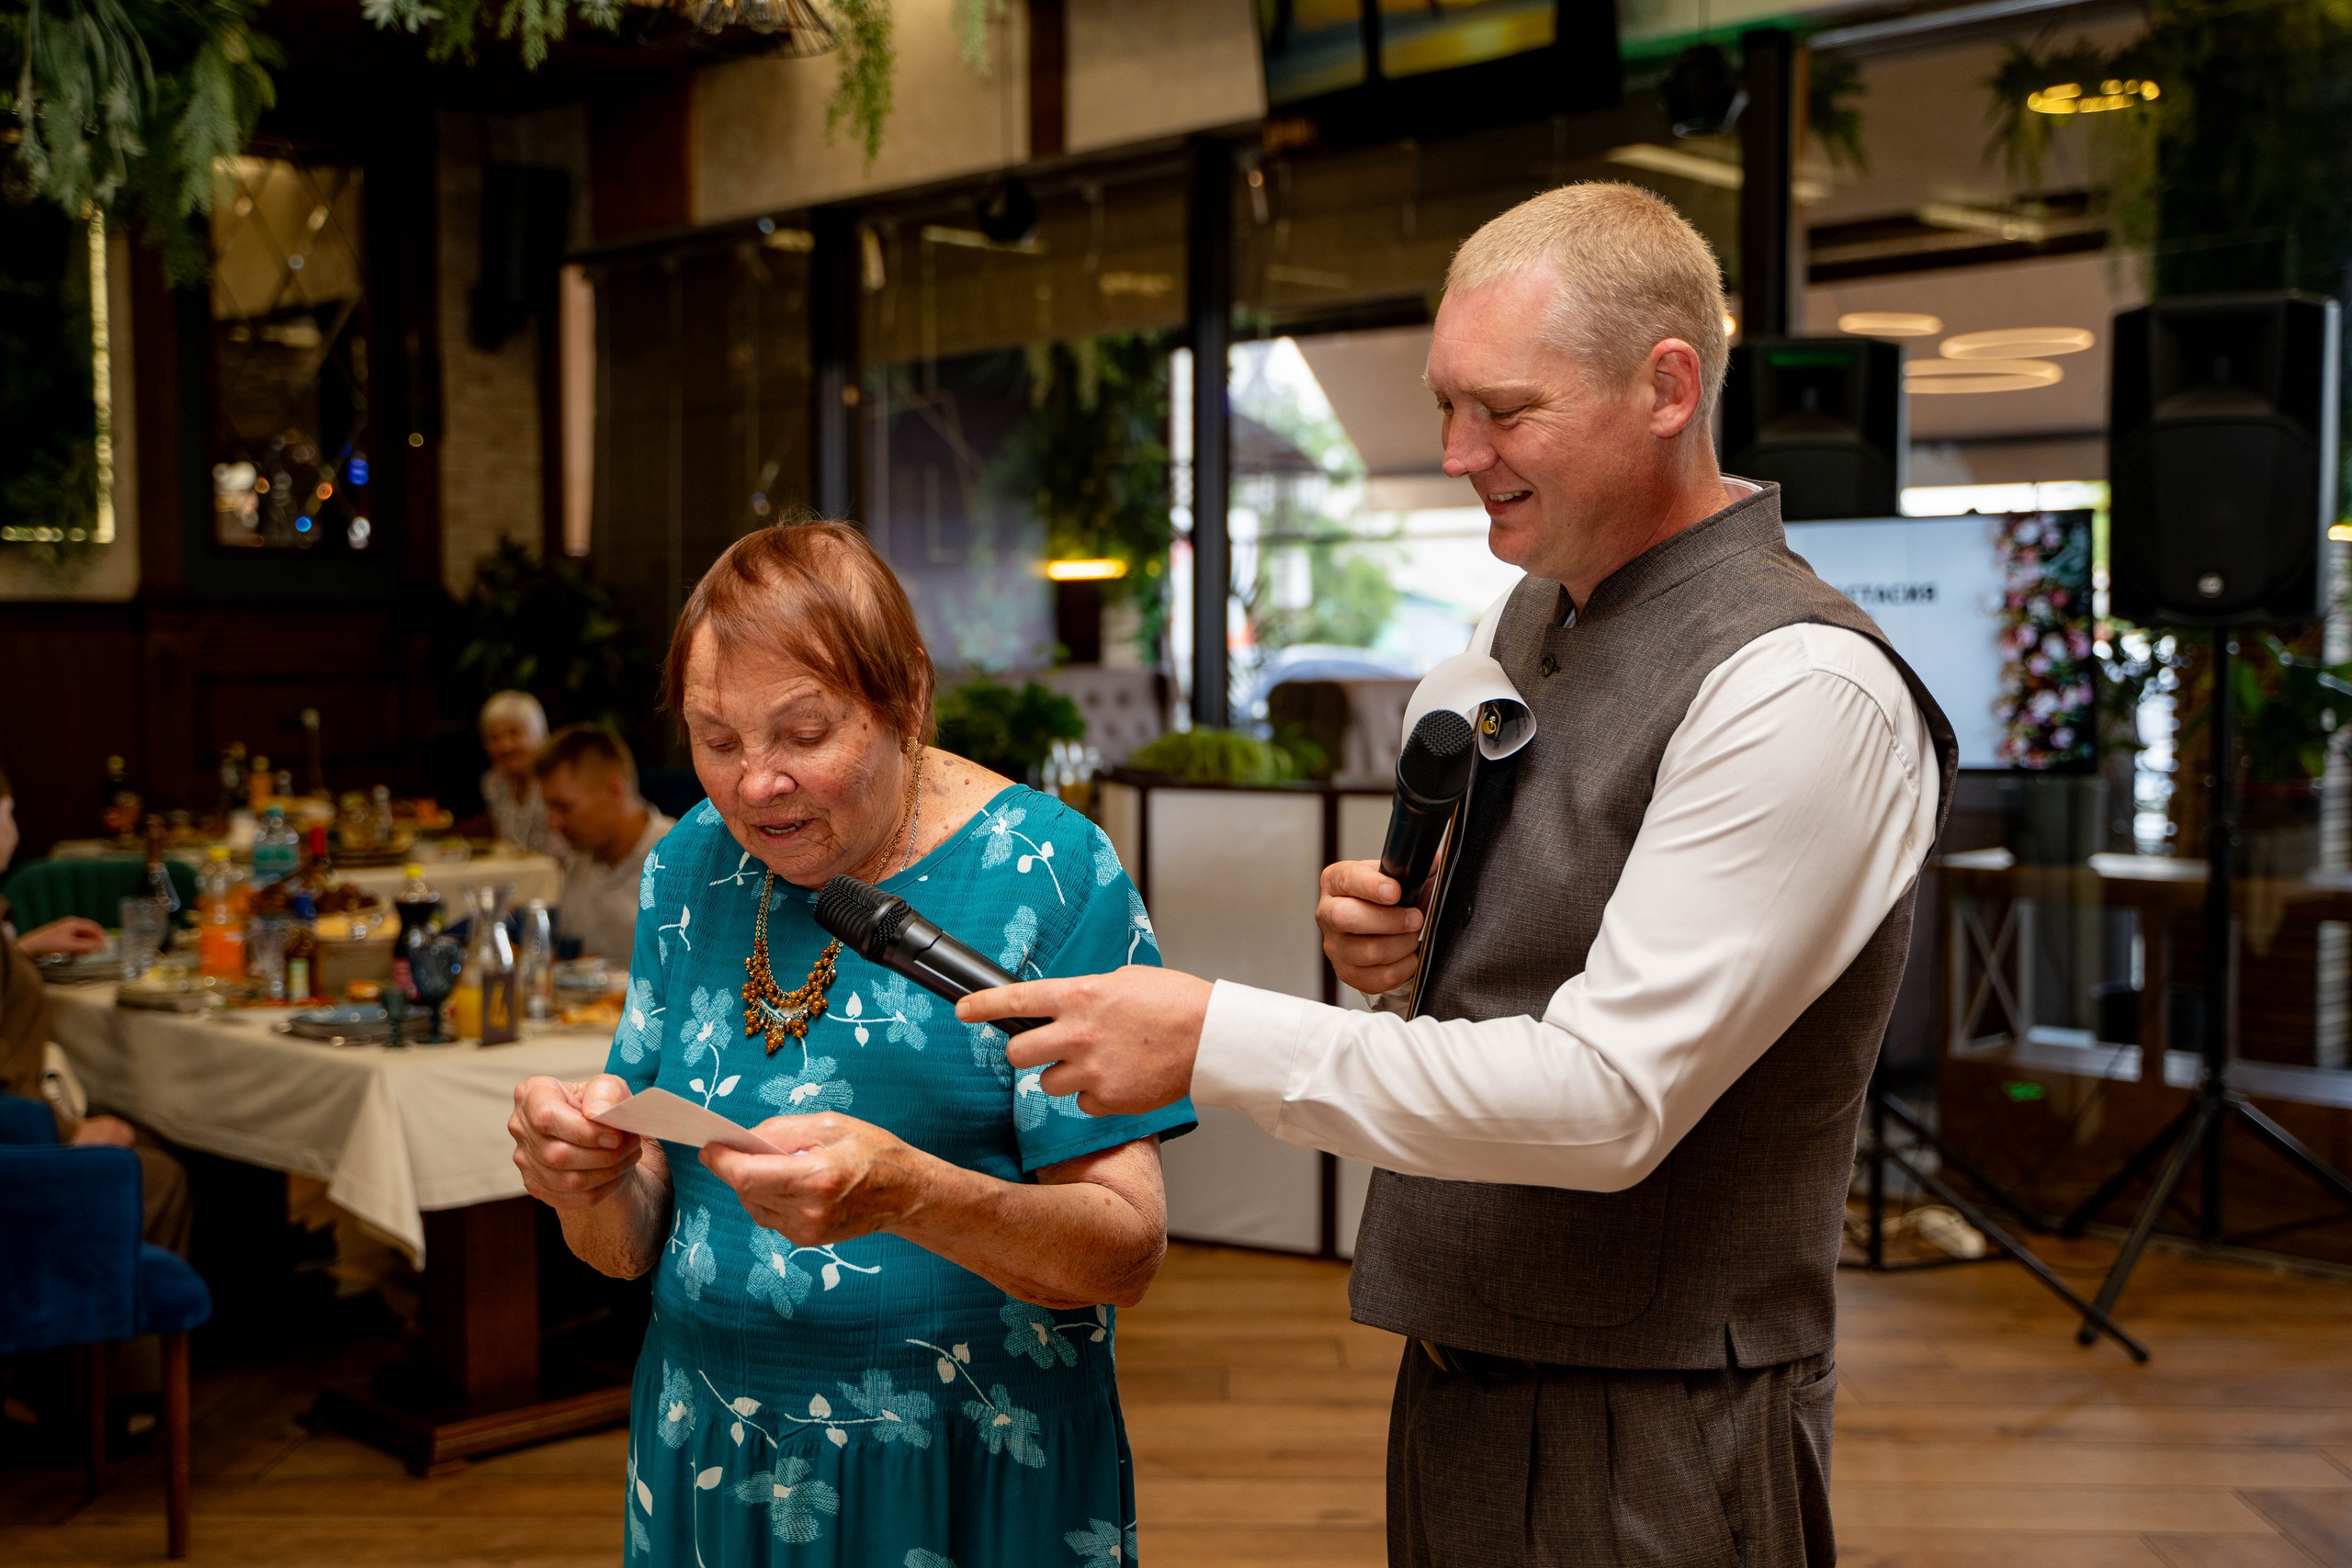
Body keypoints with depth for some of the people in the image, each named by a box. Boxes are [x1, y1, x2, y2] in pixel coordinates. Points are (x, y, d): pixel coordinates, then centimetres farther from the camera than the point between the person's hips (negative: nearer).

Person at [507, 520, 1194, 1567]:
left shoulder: (1049, 874, -14)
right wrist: (591, 1181, -17)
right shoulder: (690, 869, 2)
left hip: (970, 1480, -4)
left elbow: (1129, 1251, -17)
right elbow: (635, 1245, 5)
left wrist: (907, 1195, -33)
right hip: (705, 1471, 4)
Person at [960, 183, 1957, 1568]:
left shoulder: (1802, 689, -20)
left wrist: (1215, 1038, -24)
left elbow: (1609, 1096, -25)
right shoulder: (1531, 614, 7)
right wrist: (1396, 947, -5)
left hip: (1647, 1442, -7)